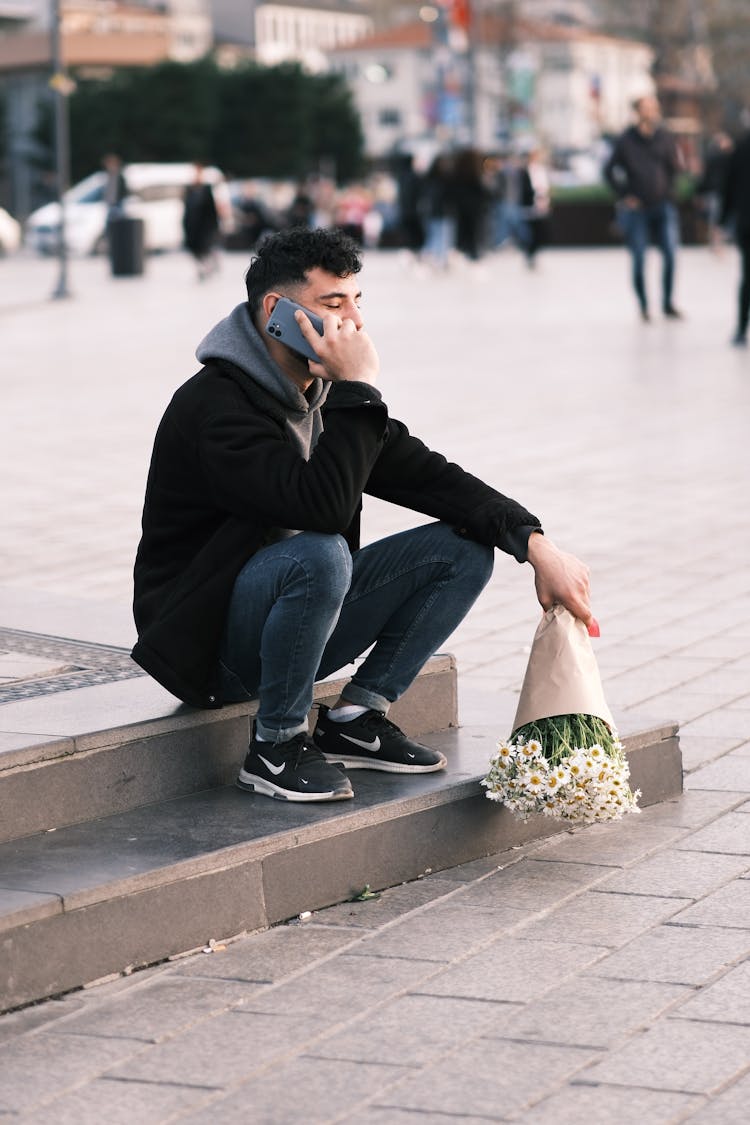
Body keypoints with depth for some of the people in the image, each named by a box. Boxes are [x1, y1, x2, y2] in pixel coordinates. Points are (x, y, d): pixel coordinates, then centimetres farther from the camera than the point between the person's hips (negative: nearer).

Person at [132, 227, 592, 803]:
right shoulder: (215, 405, -22)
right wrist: (359, 387, -27)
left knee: (465, 549, -1)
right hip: (210, 640, -8)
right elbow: (321, 503, -35)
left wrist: (535, 543, -7)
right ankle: (276, 746, -17)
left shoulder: (324, 391, 5)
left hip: (294, 618, 8)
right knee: (320, 556, -38)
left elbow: (426, 474, 4)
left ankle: (355, 718, 2)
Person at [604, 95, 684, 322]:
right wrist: (623, 195, 0)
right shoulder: (626, 141, -2)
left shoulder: (664, 138, 2)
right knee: (639, 259, 2)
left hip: (663, 207, 1)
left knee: (670, 255, -5)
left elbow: (675, 168, 3)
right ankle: (643, 306, 14)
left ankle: (668, 303, 9)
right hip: (637, 208, -1)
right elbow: (609, 171, 6)